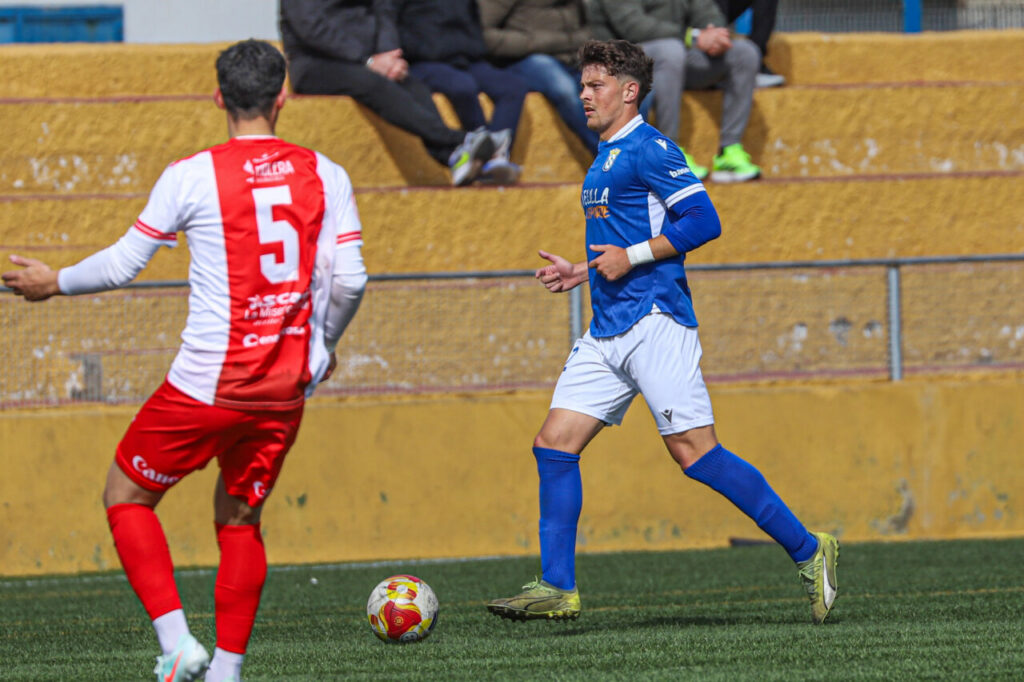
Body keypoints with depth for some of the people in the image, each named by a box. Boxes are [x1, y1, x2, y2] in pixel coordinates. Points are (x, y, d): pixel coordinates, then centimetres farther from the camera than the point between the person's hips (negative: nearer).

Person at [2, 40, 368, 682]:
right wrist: (324, 345, 19)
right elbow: (350, 280, -1)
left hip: (206, 385, -4)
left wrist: (54, 283, 19)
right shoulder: (325, 175, 2)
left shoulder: (192, 175, -6)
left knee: (126, 497, 13)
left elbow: (123, 264, 1)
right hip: (287, 389, 4)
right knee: (240, 519, 20)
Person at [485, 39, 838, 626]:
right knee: (555, 443, 0)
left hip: (655, 323, -10)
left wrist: (631, 257, -17)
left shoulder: (648, 149, -8)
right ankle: (558, 588, 2)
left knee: (695, 451, -12)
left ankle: (808, 552, -4)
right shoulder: (605, 160, 21)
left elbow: (703, 220, -16)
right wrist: (584, 273, 19)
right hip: (608, 331, 10)